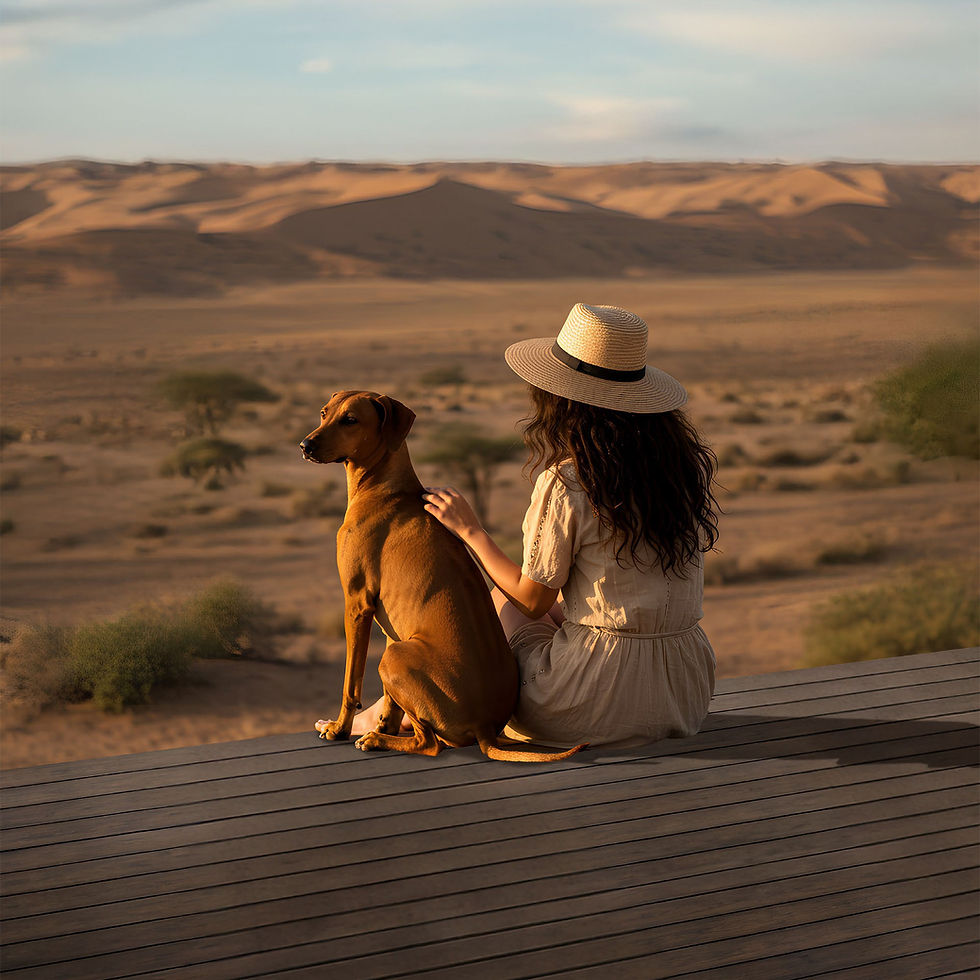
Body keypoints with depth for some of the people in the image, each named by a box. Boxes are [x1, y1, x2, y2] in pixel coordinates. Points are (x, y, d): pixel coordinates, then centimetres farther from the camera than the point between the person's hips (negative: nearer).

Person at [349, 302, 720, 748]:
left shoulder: (565, 483, -17)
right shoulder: (687, 460, 0)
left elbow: (532, 600, -7)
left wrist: (469, 529, 5)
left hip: (606, 697, -6)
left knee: (489, 603, 21)